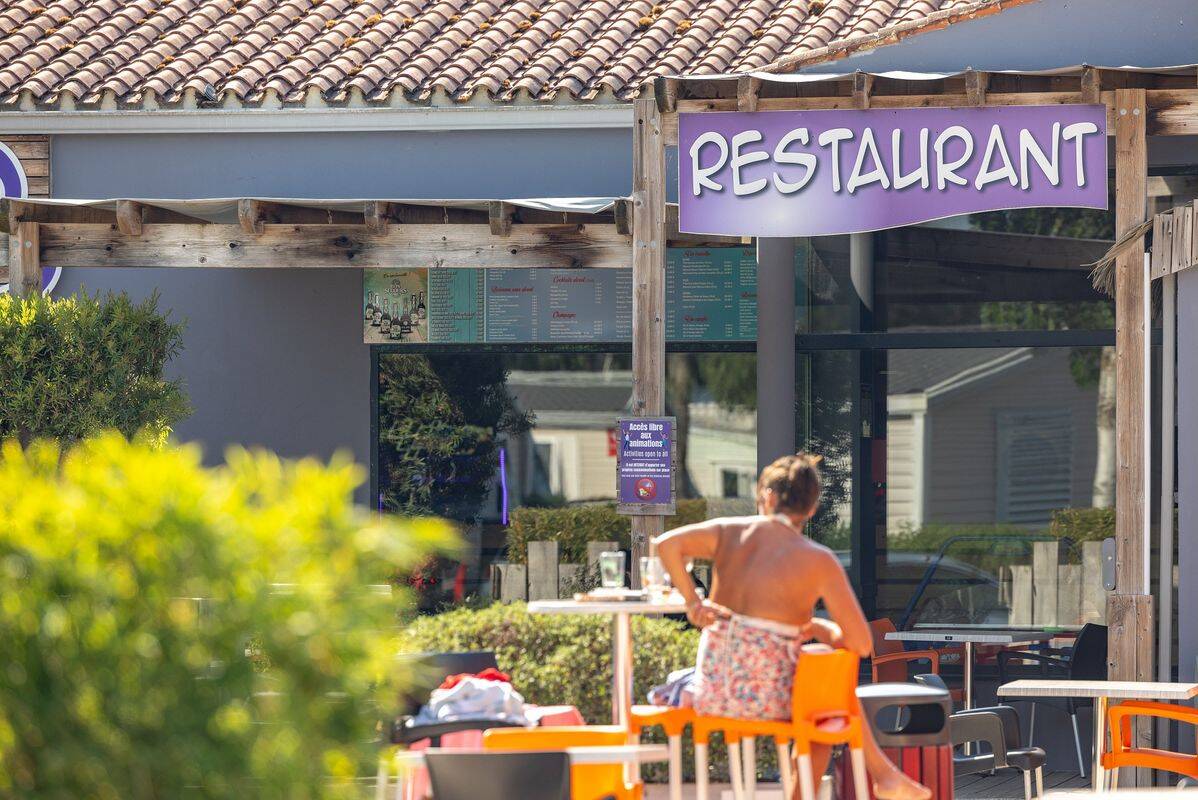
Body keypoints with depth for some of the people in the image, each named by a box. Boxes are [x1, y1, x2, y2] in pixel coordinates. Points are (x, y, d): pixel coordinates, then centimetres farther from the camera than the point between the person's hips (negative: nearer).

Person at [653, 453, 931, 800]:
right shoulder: (819, 561, -5)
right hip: (767, 698, -4)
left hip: (711, 692, 4)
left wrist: (692, 601, -3)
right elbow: (861, 644, -9)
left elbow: (667, 543, -13)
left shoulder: (730, 531, 4)